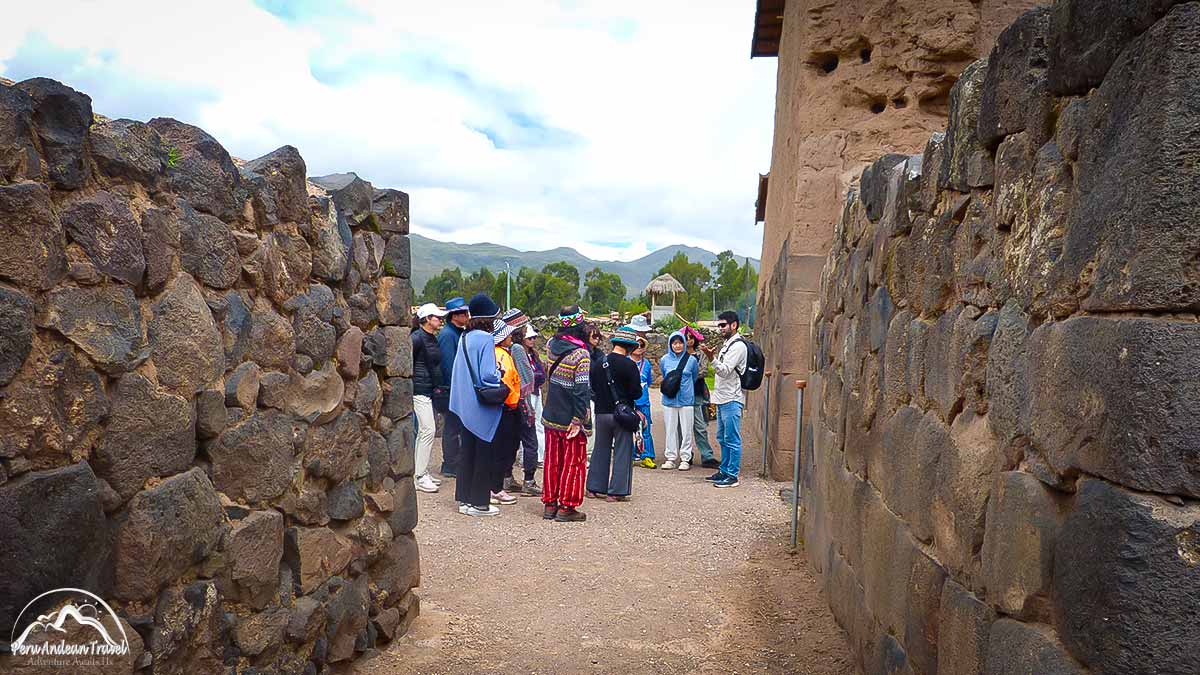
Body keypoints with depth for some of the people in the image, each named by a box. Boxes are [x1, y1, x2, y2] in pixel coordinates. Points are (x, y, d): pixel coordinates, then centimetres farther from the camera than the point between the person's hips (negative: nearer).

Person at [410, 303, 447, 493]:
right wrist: (412, 383, -13)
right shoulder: (417, 338, -13)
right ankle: (419, 477, -7)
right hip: (420, 390, -9)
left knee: (424, 431, 13)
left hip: (430, 390, 9)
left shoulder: (433, 338, 15)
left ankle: (422, 472, 21)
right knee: (428, 429, -12)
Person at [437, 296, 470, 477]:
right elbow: (449, 364, -21)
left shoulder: (458, 333, 14)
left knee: (454, 427, 15)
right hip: (451, 389, -9)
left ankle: (452, 464, 24)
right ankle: (450, 467, 7)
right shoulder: (447, 334, -15)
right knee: (452, 428, -1)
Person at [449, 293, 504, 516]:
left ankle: (465, 498, 24)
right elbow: (488, 376, -22)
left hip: (466, 404, 7)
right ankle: (479, 502, 10)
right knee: (484, 454, 3)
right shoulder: (486, 339, -17)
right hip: (484, 406, -7)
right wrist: (501, 373, -3)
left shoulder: (464, 338, 7)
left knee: (467, 451, 15)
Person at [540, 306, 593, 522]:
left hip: (551, 416, 6)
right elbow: (581, 390, -21)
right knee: (573, 463, 6)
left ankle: (550, 503, 23)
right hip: (570, 419, -6)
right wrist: (578, 420, -18)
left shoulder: (553, 345, 1)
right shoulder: (580, 354, -18)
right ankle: (566, 507, 11)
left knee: (552, 461, 15)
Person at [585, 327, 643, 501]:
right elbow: (636, 393, -12)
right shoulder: (629, 365, -13)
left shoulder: (598, 362, 2)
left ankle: (594, 488, 21)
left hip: (601, 413, 5)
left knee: (600, 449, 16)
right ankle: (616, 491, 5)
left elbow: (592, 388, 8)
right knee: (622, 452, 4)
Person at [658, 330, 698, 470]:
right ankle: (671, 458, 14)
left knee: (686, 430, 2)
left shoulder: (691, 360, 0)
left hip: (686, 400, -1)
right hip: (669, 400, 1)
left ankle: (685, 458, 10)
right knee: (671, 430, 6)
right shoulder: (664, 360, 3)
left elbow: (694, 378, 12)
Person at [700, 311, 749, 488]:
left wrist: (712, 358, -35)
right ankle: (724, 471, 24)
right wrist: (716, 398, 23)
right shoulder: (727, 344, 19)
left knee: (732, 439, -5)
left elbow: (725, 371, -21)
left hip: (732, 400, -10)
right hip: (723, 399, 10)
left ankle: (732, 475, -1)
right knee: (723, 438, 16)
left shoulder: (738, 345, -12)